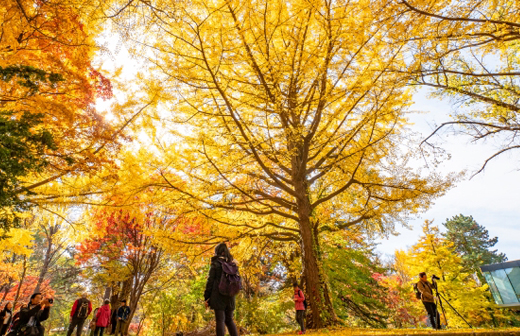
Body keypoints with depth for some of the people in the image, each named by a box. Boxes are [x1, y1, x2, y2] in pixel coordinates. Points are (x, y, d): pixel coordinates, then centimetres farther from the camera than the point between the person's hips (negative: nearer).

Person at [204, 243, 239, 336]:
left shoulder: (215, 263, -3)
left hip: (218, 295, -5)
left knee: (220, 320, -1)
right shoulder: (232, 264, 11)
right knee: (229, 320, 14)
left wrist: (206, 298, -2)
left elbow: (210, 281, -6)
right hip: (230, 297, 5)